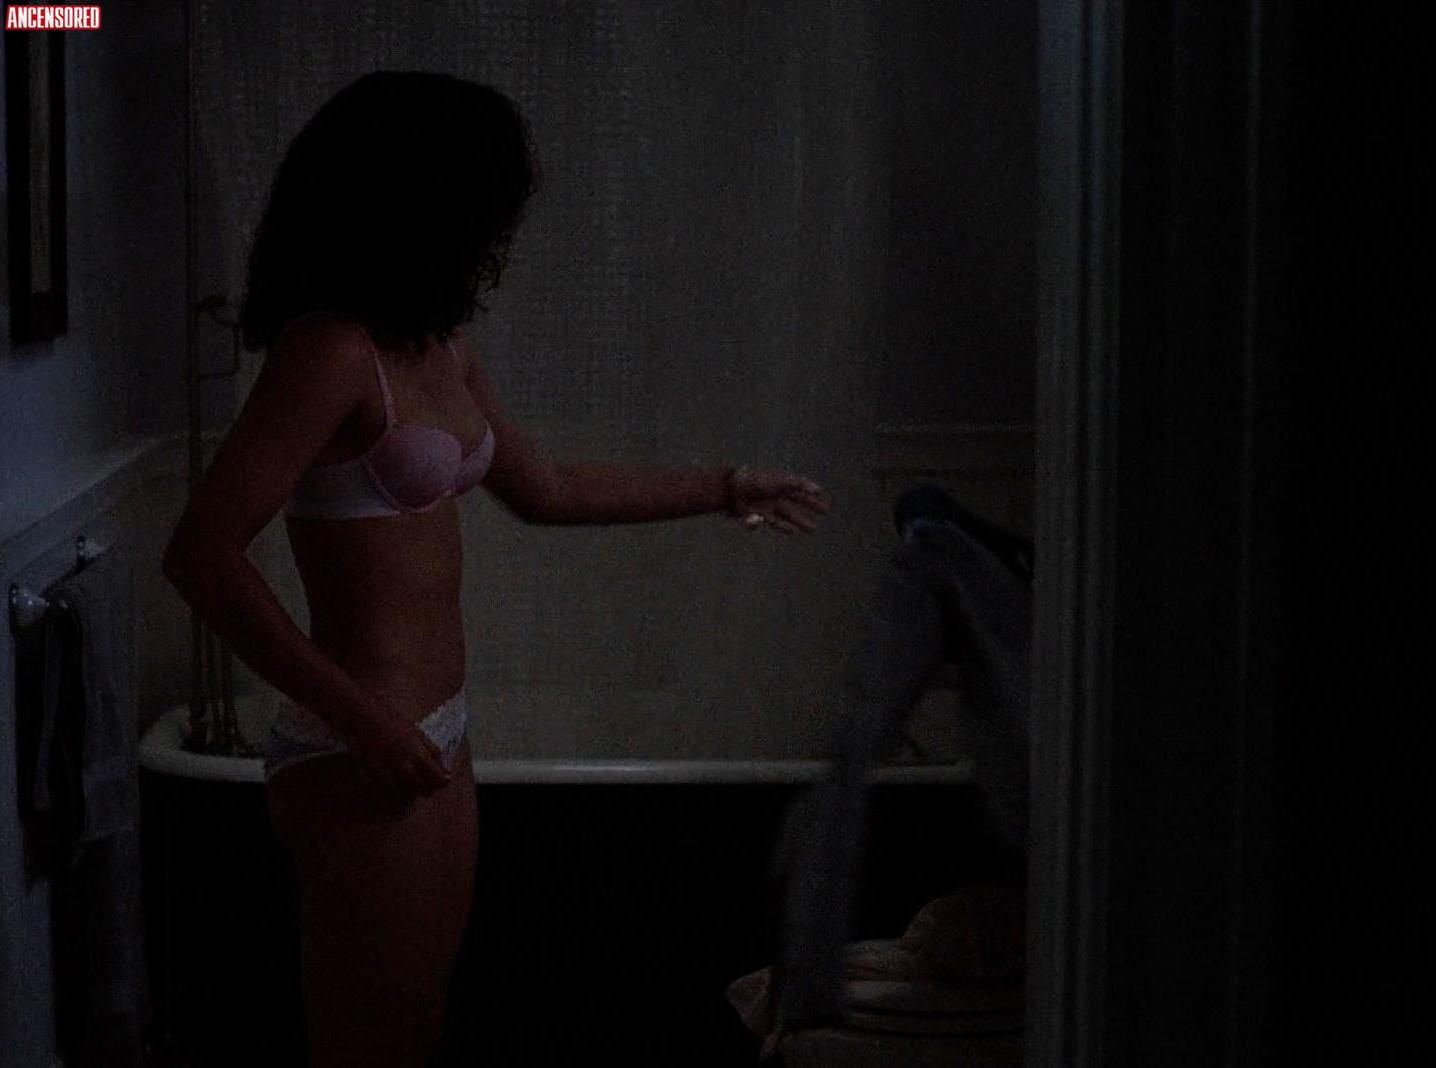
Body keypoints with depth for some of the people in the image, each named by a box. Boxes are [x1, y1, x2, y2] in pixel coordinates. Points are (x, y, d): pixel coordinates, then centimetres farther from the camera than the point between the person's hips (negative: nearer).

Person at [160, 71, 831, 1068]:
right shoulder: (330, 350, -18)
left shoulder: (442, 346, 9)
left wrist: (728, 489, 29)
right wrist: (363, 722, -24)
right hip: (363, 759, -9)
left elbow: (544, 488, 24)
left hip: (434, 740, 9)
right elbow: (202, 554, -24)